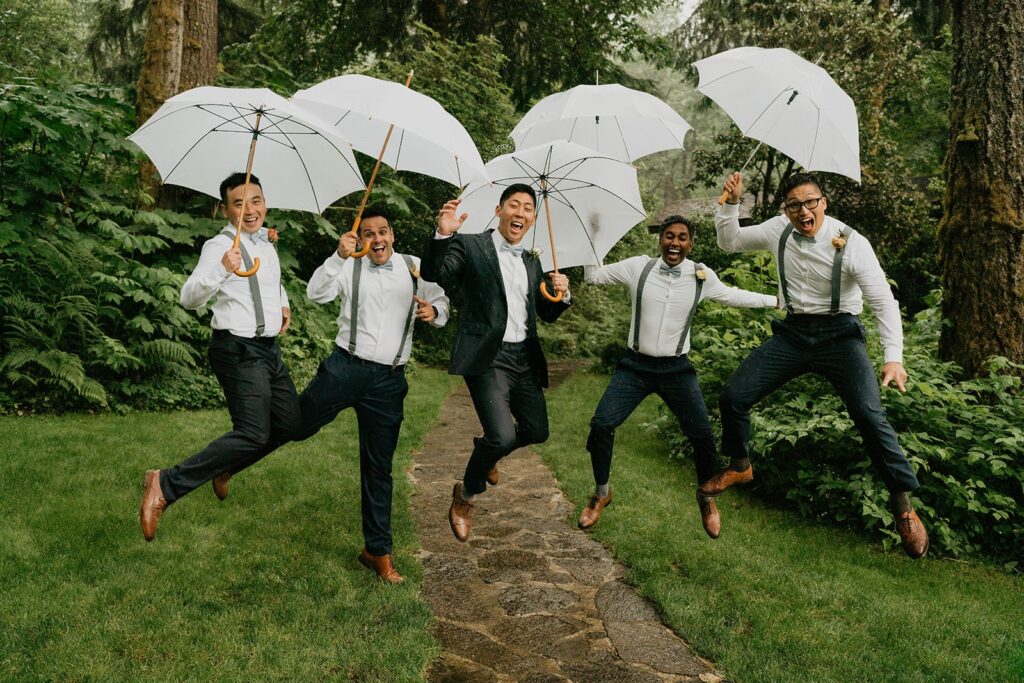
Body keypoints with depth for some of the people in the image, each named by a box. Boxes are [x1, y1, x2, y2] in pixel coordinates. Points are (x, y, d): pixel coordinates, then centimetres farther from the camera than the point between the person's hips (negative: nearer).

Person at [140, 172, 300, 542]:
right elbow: (190, 298, -25)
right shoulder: (219, 246, -11)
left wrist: (284, 303, 19)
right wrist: (222, 269, -42)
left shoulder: (267, 244, 15)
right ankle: (166, 485, -13)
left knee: (288, 423, 11)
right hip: (238, 350, -9)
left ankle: (223, 468, 30)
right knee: (254, 434, -21)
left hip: (269, 349, 9)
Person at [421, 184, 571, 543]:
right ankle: (466, 494, 12)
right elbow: (433, 274, -15)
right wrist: (442, 235, -31)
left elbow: (546, 314, 21)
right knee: (503, 436, -18)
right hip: (488, 357, -7)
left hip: (524, 359, 7)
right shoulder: (470, 245, 0)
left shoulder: (532, 263, 18)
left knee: (537, 431, 12)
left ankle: (486, 450, 44)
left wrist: (561, 294, -1)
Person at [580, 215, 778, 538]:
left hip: (676, 369, 1)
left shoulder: (702, 276, -2)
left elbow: (732, 296, 17)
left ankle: (707, 498, 26)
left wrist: (776, 300, 21)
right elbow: (593, 275, 7)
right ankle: (601, 493, 16)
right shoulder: (639, 266, -4)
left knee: (702, 436, -5)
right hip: (636, 366, 0)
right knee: (601, 425, -10)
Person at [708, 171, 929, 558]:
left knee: (870, 417, -21)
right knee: (732, 397, -4)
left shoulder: (851, 243, -15)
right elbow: (729, 242, 13)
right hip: (793, 333, 4)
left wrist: (893, 357, -24)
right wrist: (731, 203, -4)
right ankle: (739, 467, 25)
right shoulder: (779, 230, -1)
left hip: (839, 334, -4)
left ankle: (903, 506, 0)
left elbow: (884, 302, -14)